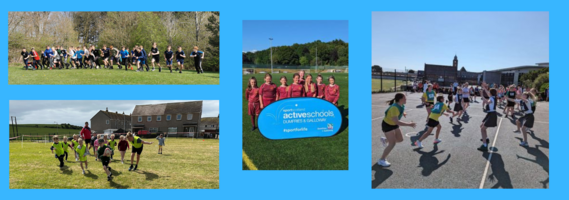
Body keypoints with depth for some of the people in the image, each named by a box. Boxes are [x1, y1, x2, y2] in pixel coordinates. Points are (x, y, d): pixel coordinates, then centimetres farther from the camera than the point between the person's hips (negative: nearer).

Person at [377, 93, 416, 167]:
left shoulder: (401, 105, -8)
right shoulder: (394, 108, -36)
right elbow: (396, 121, -44)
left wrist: (403, 113, 3)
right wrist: (409, 124, -41)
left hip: (394, 124, 9)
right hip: (387, 125, -9)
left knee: (400, 139, 12)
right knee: (392, 144, -11)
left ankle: (385, 140, 38)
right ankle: (381, 160, 1)